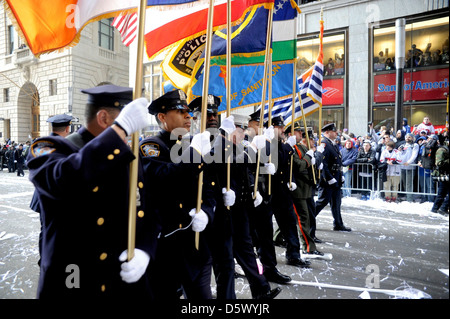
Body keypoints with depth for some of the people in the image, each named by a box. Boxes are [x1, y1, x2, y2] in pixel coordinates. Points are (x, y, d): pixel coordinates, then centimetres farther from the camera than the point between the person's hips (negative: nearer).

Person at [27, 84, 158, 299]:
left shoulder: (129, 158, 5)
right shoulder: (51, 150, -9)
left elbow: (147, 215, 4)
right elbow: (65, 180, -34)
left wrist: (143, 252, -14)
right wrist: (122, 128, -35)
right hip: (71, 288, -4)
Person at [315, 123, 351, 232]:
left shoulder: (333, 144, 16)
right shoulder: (324, 144, -16)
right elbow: (323, 164, -22)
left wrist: (340, 177, 16)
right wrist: (330, 179, -22)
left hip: (335, 180, 9)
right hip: (327, 180, -9)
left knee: (336, 202, 13)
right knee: (323, 201, -1)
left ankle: (338, 225, 22)